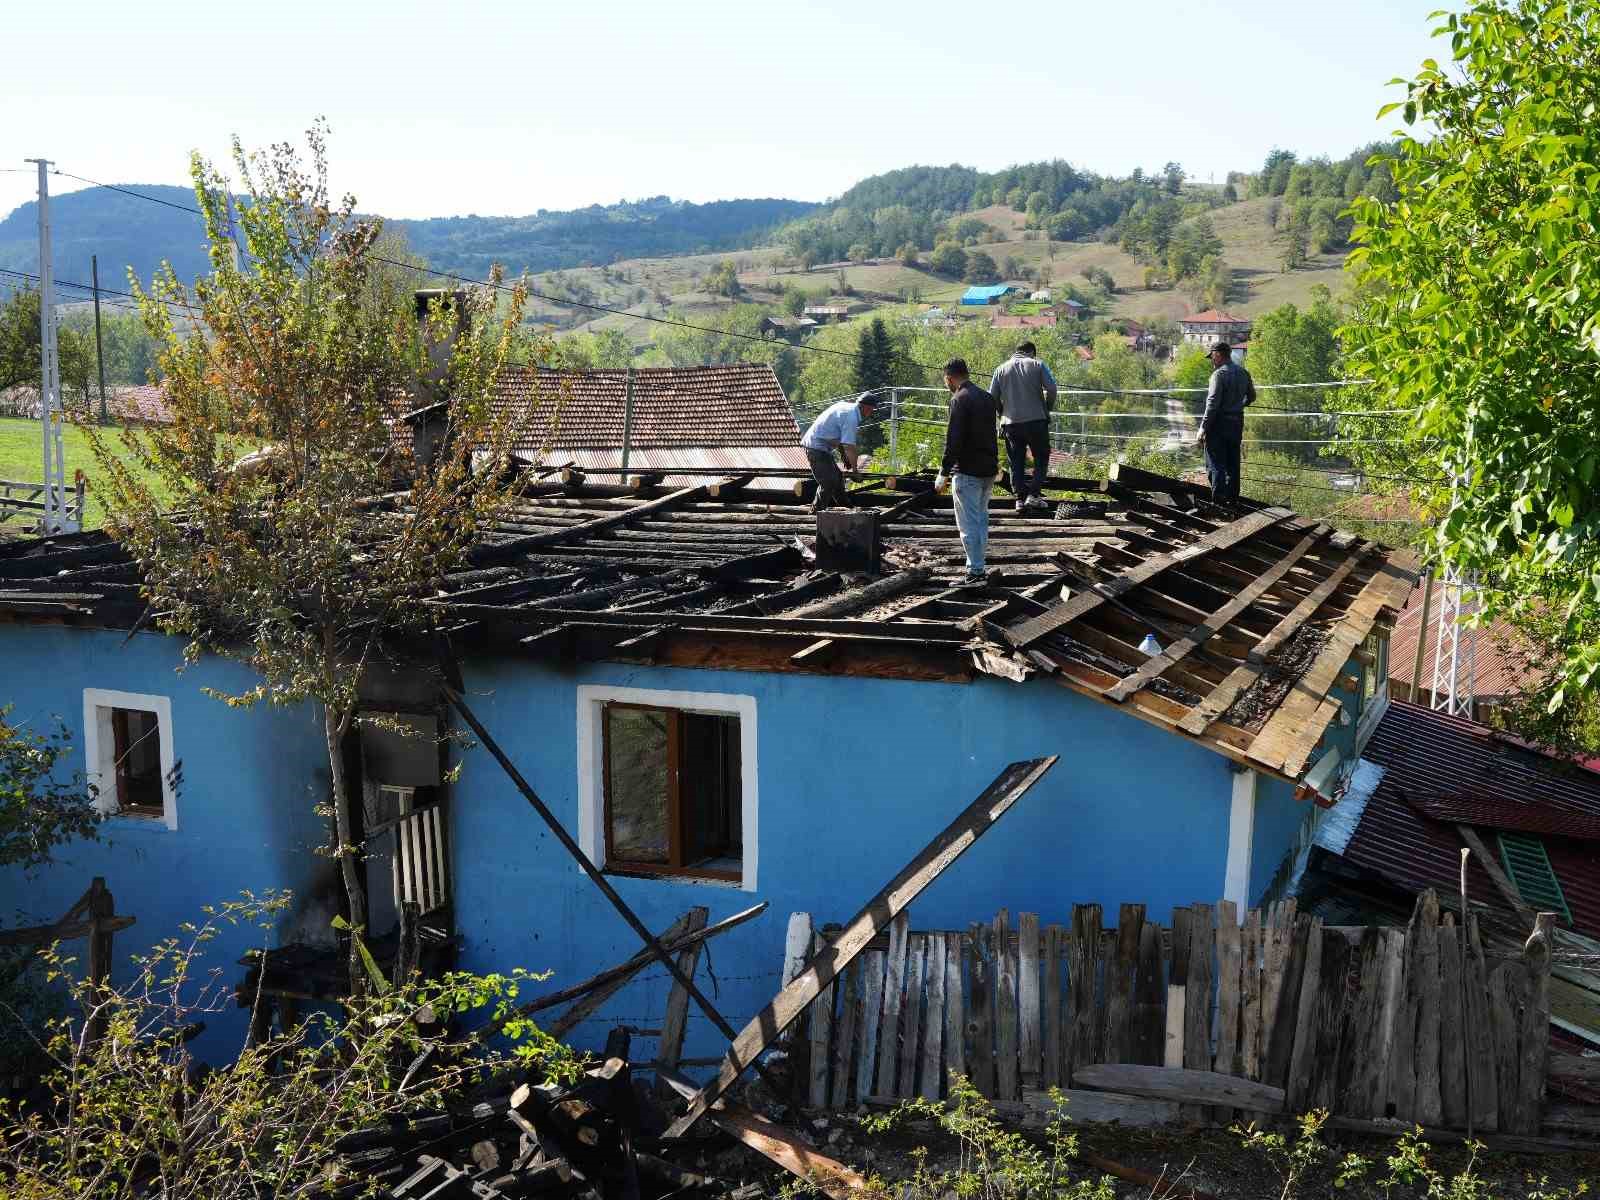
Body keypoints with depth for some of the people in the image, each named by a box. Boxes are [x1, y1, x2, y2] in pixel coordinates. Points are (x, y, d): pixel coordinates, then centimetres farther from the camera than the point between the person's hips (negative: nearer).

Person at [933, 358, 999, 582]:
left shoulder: (959, 400, -13)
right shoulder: (987, 397, 14)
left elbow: (953, 440, -18)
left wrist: (943, 473, -14)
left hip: (967, 471, -8)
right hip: (989, 470, 8)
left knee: (968, 523, -5)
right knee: (981, 520, 15)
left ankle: (975, 570, -6)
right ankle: (979, 567, 19)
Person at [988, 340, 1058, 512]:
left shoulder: (1002, 369, 11)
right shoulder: (1037, 365, 3)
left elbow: (993, 397, 5)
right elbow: (1051, 388, -8)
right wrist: (1047, 409, 6)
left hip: (1011, 422, 3)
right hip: (1036, 420, -3)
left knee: (1017, 462, 9)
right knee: (1041, 458, 7)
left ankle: (1020, 498, 6)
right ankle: (1034, 494, -6)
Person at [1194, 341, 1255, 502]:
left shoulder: (1219, 374, -14)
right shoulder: (1244, 373, 9)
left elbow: (1212, 404, -19)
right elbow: (1251, 397, 22)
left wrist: (1203, 428, -17)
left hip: (1219, 423, -7)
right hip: (1237, 424, 8)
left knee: (1216, 465, -6)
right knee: (1233, 464, 13)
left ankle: (1218, 502, -11)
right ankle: (1232, 498, 18)